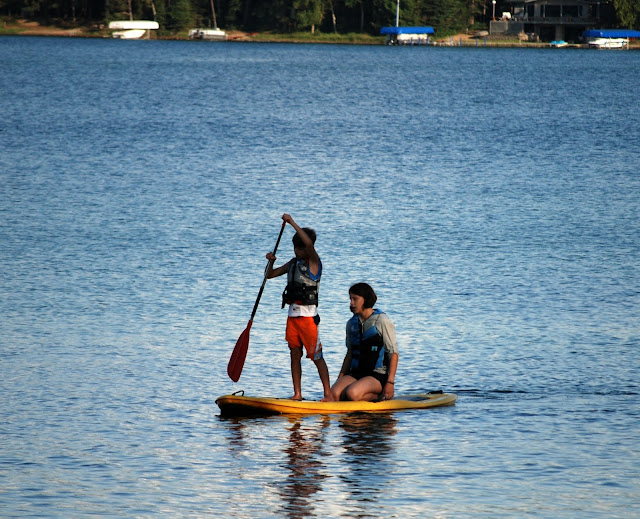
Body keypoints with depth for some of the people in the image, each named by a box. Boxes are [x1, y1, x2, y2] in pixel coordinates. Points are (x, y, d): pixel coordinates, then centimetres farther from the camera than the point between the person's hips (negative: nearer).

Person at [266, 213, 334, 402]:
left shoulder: (313, 262, -7)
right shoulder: (293, 263, 14)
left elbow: (309, 244, -28)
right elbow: (270, 275, 19)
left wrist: (292, 223, -25)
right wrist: (271, 261, -3)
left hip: (308, 315, -7)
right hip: (293, 314, 7)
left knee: (316, 356, -7)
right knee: (295, 354, 7)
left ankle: (328, 394, -6)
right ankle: (297, 393, 11)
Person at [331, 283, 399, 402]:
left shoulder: (383, 322, -7)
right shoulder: (351, 324, 13)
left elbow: (393, 353, -8)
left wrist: (390, 382, -15)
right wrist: (340, 378, 10)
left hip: (378, 374, -6)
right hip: (355, 373, 6)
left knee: (352, 393, -33)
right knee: (334, 394, -22)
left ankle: (379, 396, -4)